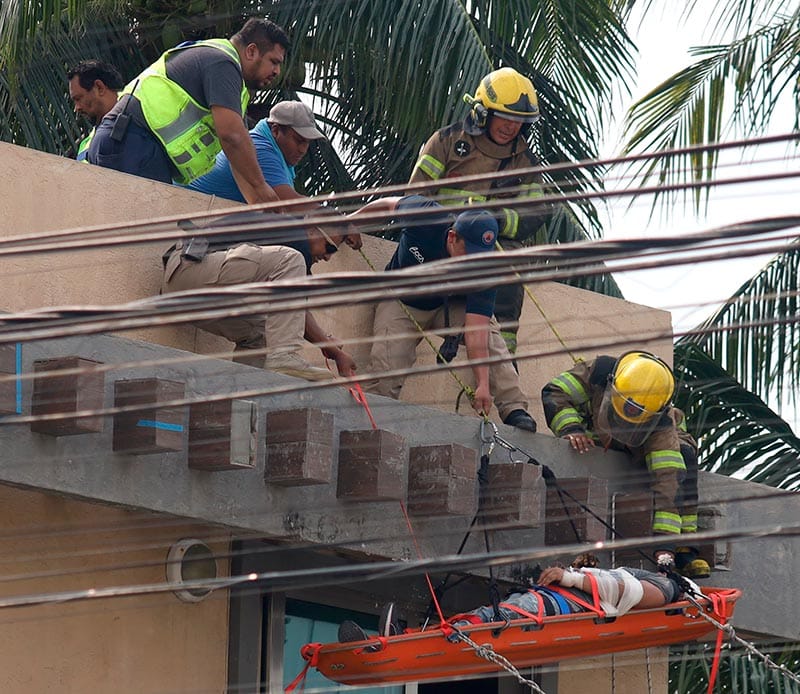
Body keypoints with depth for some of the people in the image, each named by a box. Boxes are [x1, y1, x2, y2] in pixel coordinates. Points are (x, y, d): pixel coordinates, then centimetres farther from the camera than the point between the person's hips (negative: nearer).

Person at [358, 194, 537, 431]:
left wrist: (483, 384, -42)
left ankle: (514, 410, -25)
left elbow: (475, 331, -34)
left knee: (488, 332, -26)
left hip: (451, 306, 0)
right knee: (385, 370, -22)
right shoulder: (425, 218, -32)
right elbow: (390, 204, -9)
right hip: (401, 303, 0)